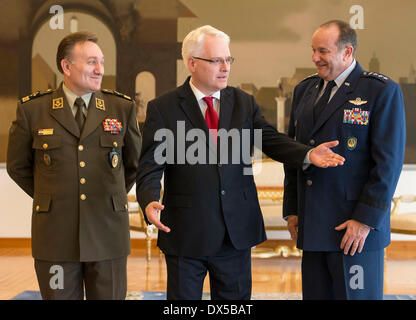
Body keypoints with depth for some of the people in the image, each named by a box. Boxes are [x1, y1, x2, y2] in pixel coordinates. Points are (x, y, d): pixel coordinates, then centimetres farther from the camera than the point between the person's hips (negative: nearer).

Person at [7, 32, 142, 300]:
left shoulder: (123, 108, 3)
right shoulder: (32, 110, 1)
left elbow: (134, 163, 16)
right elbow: (18, 166, 12)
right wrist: (50, 199, 11)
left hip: (107, 234, 1)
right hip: (55, 235, 0)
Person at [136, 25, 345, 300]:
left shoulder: (244, 103, 8)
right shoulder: (163, 109, -4)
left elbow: (272, 140, -1)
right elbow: (150, 168, -9)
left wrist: (308, 154, -21)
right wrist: (150, 203, -29)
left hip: (237, 234, 3)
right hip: (186, 234, -3)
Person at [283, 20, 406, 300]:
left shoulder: (382, 91, -6)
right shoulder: (304, 90, 13)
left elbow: (388, 161, -11)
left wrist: (365, 219, -15)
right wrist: (292, 209, 13)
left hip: (355, 229, -6)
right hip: (312, 227, 6)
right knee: (316, 294, 10)